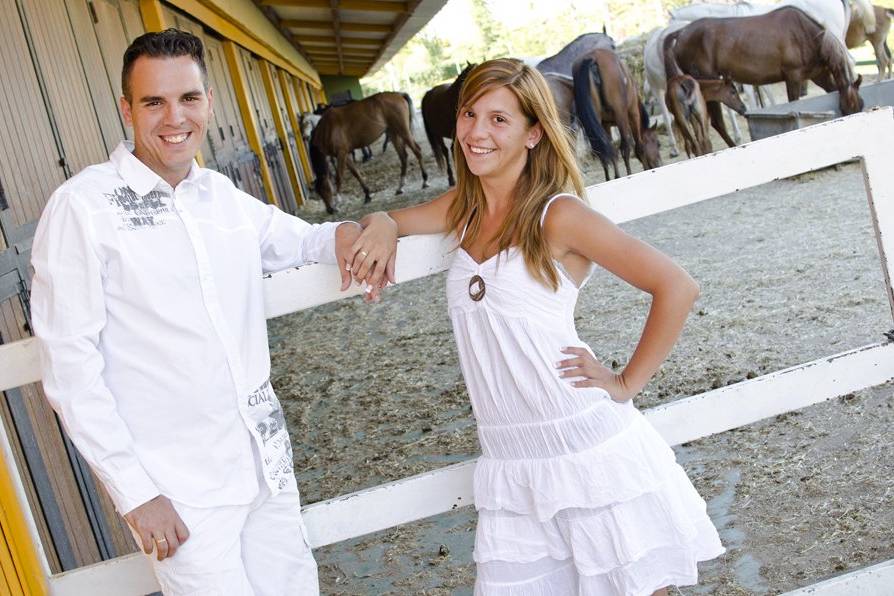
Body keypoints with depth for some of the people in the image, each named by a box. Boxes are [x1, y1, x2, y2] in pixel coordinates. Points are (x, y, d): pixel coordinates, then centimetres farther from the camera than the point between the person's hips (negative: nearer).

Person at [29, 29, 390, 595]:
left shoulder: (224, 195, 6)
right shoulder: (84, 205, -11)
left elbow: (301, 239, 23)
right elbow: (70, 363, -12)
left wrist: (347, 232, -1)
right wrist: (135, 492, -14)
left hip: (268, 462, 6)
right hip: (177, 488, -5)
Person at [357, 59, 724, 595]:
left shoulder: (559, 215, -11)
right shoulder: (464, 208, 8)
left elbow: (677, 288, -13)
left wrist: (625, 384, -11)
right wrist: (381, 227, -6)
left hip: (587, 448, -5)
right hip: (509, 463, 6)